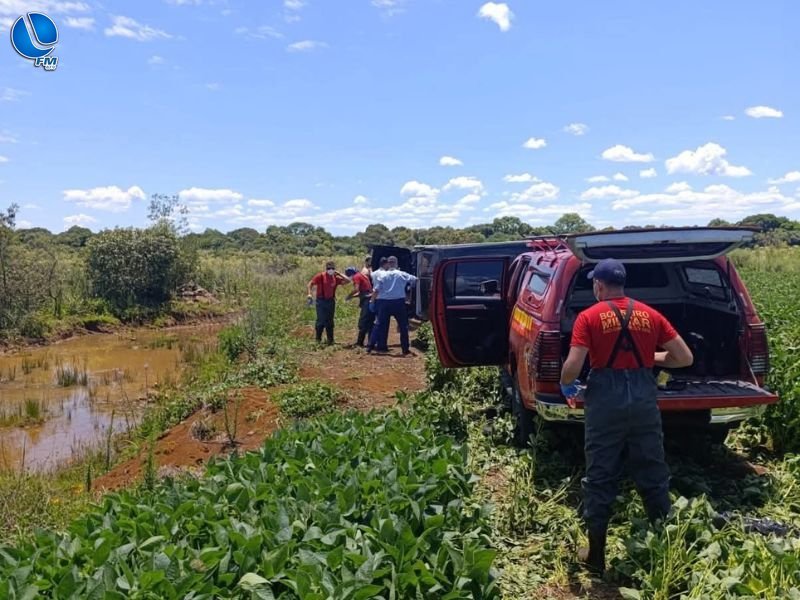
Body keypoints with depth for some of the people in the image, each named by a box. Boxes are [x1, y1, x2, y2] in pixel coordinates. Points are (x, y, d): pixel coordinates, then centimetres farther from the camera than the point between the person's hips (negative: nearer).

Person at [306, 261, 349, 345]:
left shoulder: (335, 278, 3)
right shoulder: (320, 276, -8)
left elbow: (348, 281, 1)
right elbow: (310, 283, -7)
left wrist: (339, 274, -3)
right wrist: (309, 293, -18)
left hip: (331, 301, 4)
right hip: (321, 301, -4)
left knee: (330, 322, 9)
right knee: (321, 320, -5)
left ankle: (330, 340, 17)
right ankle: (318, 339, 9)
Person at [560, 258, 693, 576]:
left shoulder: (589, 317, -5)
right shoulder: (650, 314, 5)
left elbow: (572, 366, -14)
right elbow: (685, 358, 6)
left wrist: (566, 386, 7)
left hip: (605, 400, -3)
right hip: (644, 399, 3)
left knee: (600, 478, 8)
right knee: (653, 475, 16)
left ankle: (596, 555, 17)